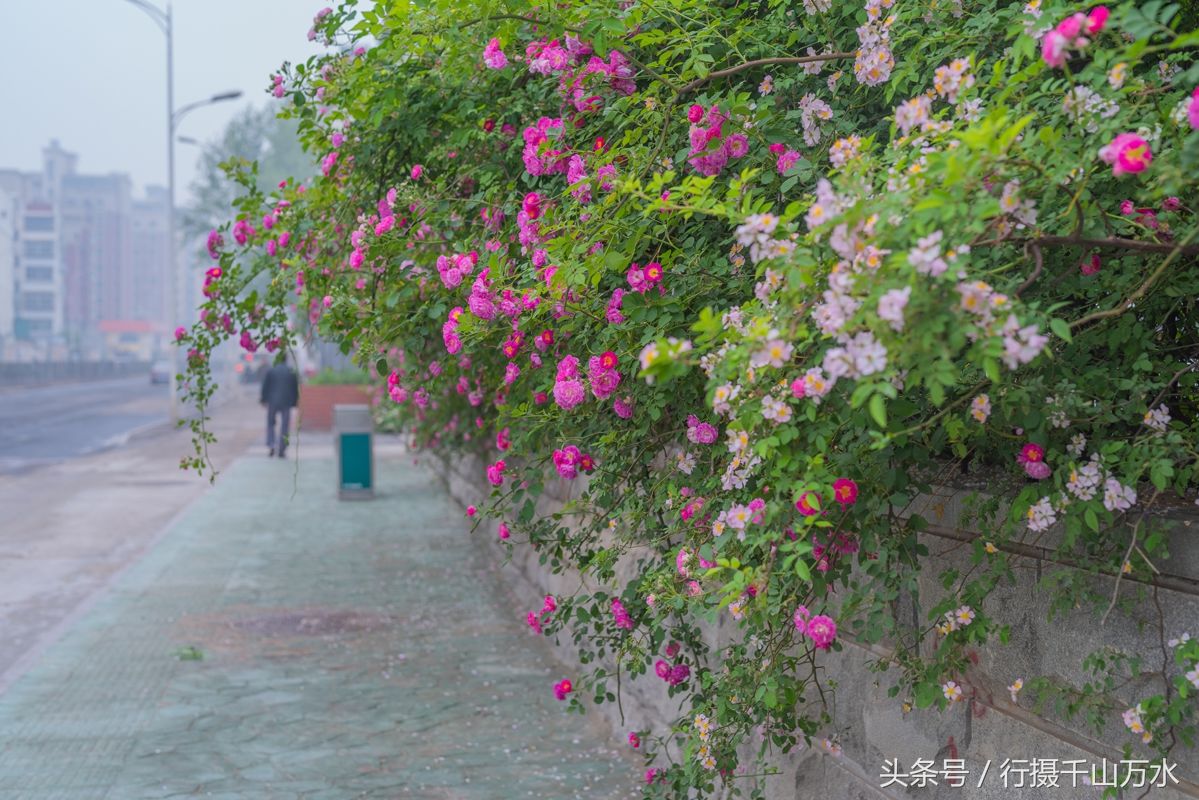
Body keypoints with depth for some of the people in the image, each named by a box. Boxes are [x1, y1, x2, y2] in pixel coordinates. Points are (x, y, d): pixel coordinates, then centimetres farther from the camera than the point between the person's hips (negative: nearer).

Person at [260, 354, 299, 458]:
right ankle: (281, 451, 3)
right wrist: (294, 402, 12)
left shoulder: (270, 371, -3)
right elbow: (296, 389, 4)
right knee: (285, 427, 5)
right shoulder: (292, 372, 2)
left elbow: (265, 387, -1)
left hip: (273, 402, 0)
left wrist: (263, 400, 9)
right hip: (286, 403, 1)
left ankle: (271, 446, -3)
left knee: (270, 424, 15)